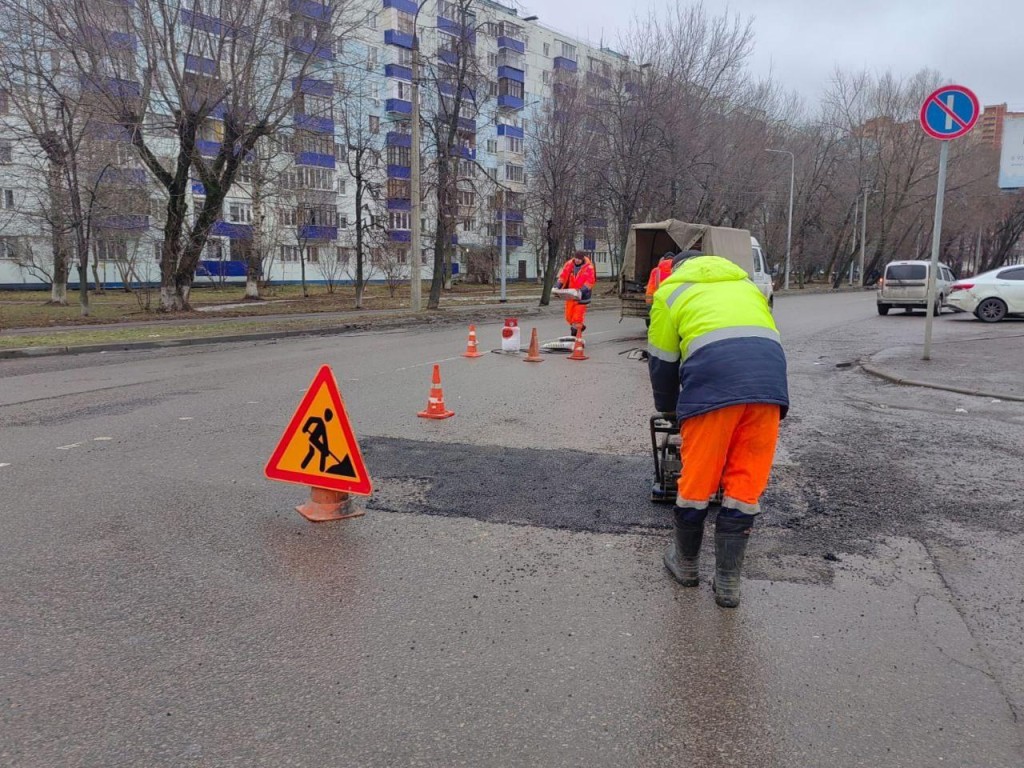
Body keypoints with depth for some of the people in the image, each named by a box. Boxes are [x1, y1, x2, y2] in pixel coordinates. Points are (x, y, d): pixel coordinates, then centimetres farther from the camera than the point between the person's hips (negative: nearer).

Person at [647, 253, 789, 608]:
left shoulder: (670, 290, 26)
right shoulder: (746, 285, 37)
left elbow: (662, 363, 24)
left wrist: (668, 410, 41)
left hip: (713, 378, -3)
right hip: (768, 375, 4)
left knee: (697, 482, 12)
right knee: (745, 486, 12)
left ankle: (685, 563, 32)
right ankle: (727, 582, 21)